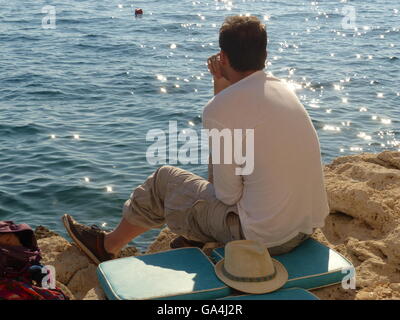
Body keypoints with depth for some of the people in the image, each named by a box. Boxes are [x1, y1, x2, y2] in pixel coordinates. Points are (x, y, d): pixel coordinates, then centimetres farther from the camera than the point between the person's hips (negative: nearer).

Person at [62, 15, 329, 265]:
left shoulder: (219, 109, -19)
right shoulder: (282, 88, 4)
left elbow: (228, 195, -14)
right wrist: (221, 90, 11)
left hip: (265, 238, -7)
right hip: (310, 225, 7)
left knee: (165, 179, 12)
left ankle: (108, 246, 36)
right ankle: (198, 237, 51)